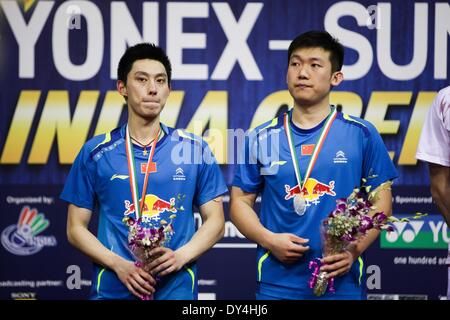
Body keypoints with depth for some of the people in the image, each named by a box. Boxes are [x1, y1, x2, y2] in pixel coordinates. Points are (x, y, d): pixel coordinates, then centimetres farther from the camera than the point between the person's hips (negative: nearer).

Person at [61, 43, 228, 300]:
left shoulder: (195, 150, 2)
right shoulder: (96, 153, 2)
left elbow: (215, 221, 4)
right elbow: (76, 228, 3)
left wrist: (180, 256, -13)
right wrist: (119, 265, -12)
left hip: (176, 287, 0)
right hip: (112, 288, 0)